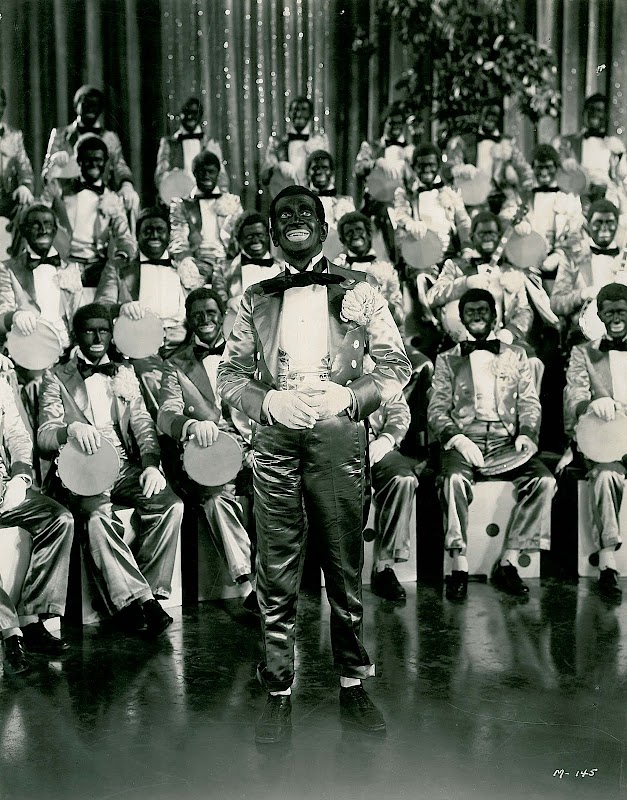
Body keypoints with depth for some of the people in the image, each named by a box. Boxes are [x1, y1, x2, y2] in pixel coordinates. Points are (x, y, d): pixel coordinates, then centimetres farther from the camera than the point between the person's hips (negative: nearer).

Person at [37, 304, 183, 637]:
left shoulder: (125, 374, 19)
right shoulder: (56, 377, 10)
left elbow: (143, 425, 11)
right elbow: (44, 436, 1)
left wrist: (151, 463, -10)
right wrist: (71, 429, -24)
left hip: (125, 468, 3)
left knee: (170, 505, -25)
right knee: (99, 516, -35)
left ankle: (147, 592, -17)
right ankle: (138, 599, -30)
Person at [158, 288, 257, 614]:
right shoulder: (176, 364, 15)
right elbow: (166, 415, -1)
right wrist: (192, 424, -25)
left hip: (250, 448, 1)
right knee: (218, 494, -35)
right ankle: (249, 580, -30)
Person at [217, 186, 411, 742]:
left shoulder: (358, 293, 10)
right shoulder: (256, 299, 14)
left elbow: (396, 365, 7)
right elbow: (230, 374, 13)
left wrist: (349, 398, -9)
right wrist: (269, 402, -7)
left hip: (339, 432, -1)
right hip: (276, 436, 1)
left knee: (345, 563, 5)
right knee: (277, 567, 2)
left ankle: (353, 683, 20)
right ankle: (279, 690, 14)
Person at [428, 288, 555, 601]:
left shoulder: (516, 355, 20)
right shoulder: (447, 360, 16)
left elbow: (529, 403, 13)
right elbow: (437, 410, 6)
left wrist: (527, 434, -8)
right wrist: (457, 438, -13)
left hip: (506, 439, 2)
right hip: (463, 439, -1)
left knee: (544, 480, -26)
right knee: (455, 479, -35)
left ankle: (507, 562, -20)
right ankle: (459, 566, -27)